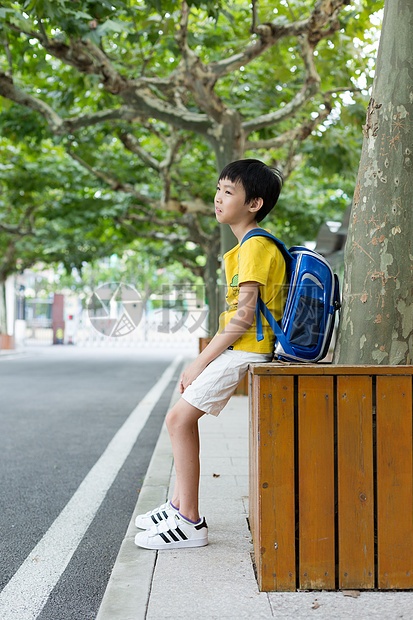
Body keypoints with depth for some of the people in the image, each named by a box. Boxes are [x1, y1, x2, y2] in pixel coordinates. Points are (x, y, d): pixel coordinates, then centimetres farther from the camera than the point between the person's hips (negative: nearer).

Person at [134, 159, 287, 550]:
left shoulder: (255, 246, -14)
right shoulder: (247, 246, 18)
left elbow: (244, 316, -21)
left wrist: (200, 363, -16)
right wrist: (203, 361, 14)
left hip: (245, 350, -10)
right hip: (237, 349, 10)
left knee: (179, 418, -12)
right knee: (182, 417, 12)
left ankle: (189, 523, -6)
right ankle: (179, 505, 19)